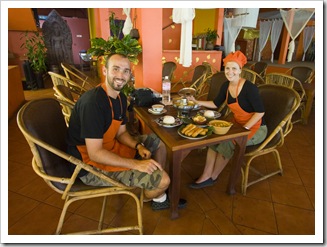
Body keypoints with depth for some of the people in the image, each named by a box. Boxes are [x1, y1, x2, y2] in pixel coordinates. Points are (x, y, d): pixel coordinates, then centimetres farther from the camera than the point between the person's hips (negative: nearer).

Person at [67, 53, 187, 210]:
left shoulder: (120, 97, 2)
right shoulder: (92, 102, -27)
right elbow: (95, 153, -28)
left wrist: (138, 146, -10)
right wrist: (136, 164, -29)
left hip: (111, 147, 10)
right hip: (92, 164, -9)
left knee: (158, 142, 14)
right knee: (162, 179, -17)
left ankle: (159, 198, 22)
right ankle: (145, 197, 22)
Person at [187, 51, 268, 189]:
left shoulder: (249, 88, -23)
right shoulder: (226, 86, -2)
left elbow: (260, 112, -20)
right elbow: (216, 104, 10)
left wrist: (244, 129, -25)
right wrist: (197, 102, 2)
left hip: (255, 129, -6)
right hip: (237, 124, 7)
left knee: (227, 142, -23)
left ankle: (212, 177, 0)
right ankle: (206, 176, -7)